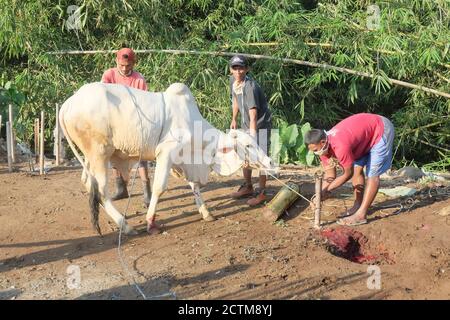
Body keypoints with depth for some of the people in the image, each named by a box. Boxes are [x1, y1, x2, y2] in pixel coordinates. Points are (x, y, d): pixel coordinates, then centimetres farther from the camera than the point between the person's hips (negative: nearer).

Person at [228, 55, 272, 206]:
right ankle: (248, 187, 32)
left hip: (260, 124, -8)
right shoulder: (232, 80, -5)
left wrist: (253, 135, -41)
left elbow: (253, 115, -36)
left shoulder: (250, 87, -30)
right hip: (245, 124, 8)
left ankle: (262, 193, 4)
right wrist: (234, 119, 15)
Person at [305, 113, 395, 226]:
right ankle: (358, 206, 16)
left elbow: (348, 174, -22)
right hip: (367, 130, 9)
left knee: (372, 174, -10)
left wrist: (325, 190, -20)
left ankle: (361, 215, -11)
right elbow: (330, 176, -2)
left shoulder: (340, 147, -36)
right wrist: (321, 193, -15)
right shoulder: (324, 146, -9)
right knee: (357, 169, 8)